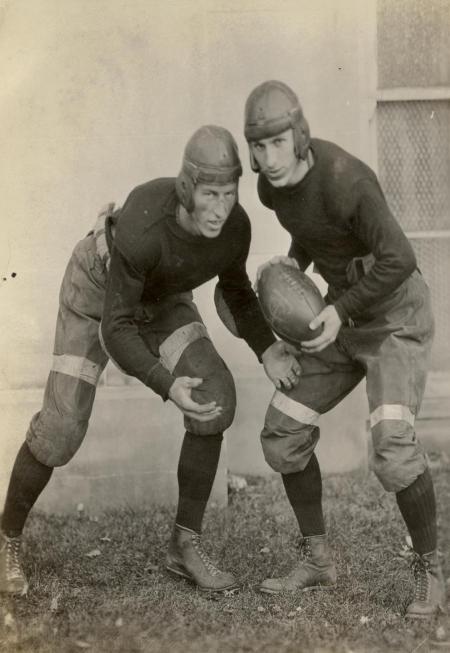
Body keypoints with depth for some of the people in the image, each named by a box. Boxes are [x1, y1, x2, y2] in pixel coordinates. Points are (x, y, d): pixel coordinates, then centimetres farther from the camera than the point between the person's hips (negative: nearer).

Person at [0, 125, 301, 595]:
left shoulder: (236, 227, -26)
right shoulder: (141, 228, -43)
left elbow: (234, 286, -2)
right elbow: (116, 331, -37)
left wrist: (268, 350, -16)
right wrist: (168, 386, -51)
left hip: (160, 297, 4)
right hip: (97, 290, -4)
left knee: (216, 396, -19)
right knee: (61, 428, -12)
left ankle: (186, 544, -6)